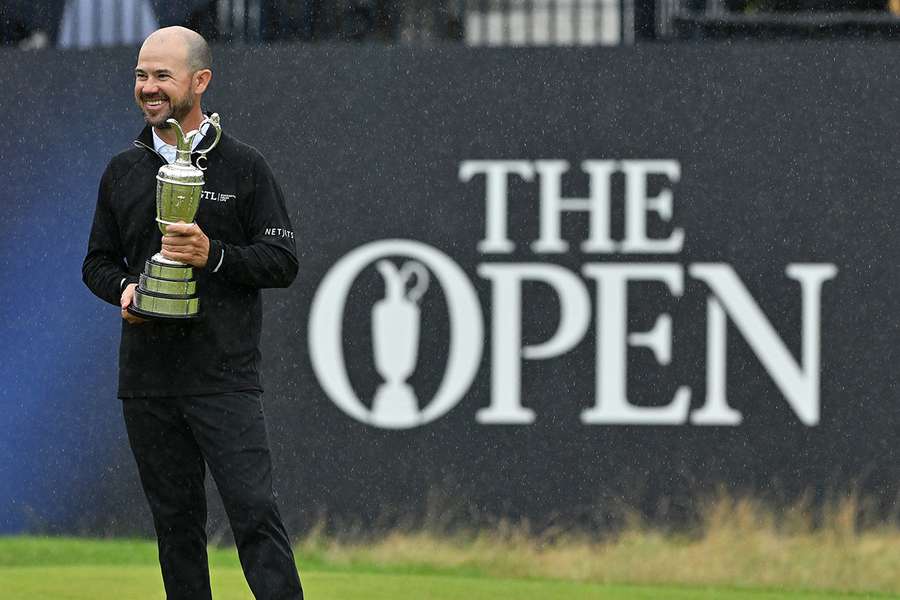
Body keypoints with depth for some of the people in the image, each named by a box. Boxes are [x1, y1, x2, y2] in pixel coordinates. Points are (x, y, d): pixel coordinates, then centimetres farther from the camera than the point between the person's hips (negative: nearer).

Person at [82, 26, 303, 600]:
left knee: (255, 511, -14)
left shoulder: (244, 166, 1)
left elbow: (283, 261, -1)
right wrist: (124, 288, -4)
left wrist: (215, 255, -17)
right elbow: (98, 261, 19)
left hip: (226, 376, -4)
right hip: (147, 378, 4)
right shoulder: (123, 172, 12)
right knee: (175, 521, 7)